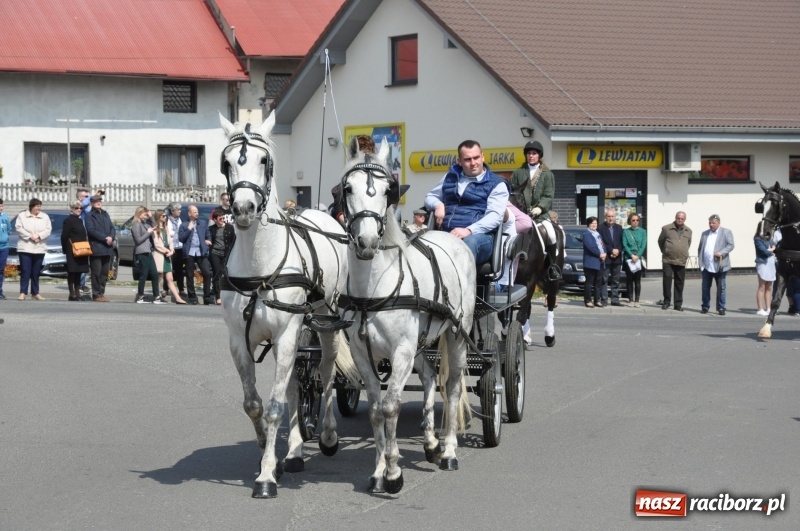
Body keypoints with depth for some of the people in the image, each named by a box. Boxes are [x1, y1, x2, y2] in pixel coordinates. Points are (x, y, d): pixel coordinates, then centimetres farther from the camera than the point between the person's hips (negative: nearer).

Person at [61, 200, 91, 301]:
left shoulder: (80, 221, 17)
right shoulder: (68, 221, -8)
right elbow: (64, 236, -10)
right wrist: (65, 250, -11)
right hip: (72, 252, -8)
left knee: (79, 273, 9)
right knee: (72, 273, -5)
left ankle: (77, 294, 13)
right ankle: (72, 294, -4)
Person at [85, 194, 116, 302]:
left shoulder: (105, 214, 19)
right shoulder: (90, 216, -2)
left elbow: (112, 228, 14)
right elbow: (91, 230, -13)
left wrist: (111, 237, -7)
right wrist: (105, 238, -17)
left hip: (107, 248, 6)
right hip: (96, 248, -6)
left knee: (104, 273, 8)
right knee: (96, 273, -5)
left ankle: (101, 293, 15)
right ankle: (96, 295, -3)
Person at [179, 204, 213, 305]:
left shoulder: (203, 223, 14)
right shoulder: (184, 225, 7)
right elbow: (181, 238, -3)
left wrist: (207, 241, 4)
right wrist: (189, 229, -8)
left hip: (201, 252, 1)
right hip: (189, 252, -1)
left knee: (207, 273, -9)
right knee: (190, 276, 2)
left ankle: (207, 296, -2)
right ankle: (192, 297, 10)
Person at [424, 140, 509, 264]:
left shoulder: (496, 184, 9)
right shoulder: (451, 177, 24)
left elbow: (495, 215, -5)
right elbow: (430, 197, 33)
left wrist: (469, 230, -21)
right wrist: (438, 205, 7)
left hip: (479, 236, -3)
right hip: (446, 235, 3)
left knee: (470, 242, -42)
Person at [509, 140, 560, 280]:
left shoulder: (547, 174, 9)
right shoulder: (518, 173, 13)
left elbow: (548, 196, 0)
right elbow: (511, 193, 9)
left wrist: (539, 207, -17)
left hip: (540, 213, -2)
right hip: (521, 212, 2)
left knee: (551, 234, -26)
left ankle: (553, 265, -9)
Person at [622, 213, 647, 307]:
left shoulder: (642, 231, 7)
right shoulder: (626, 232, 5)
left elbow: (643, 245, 0)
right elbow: (625, 245, -2)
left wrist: (637, 256, -12)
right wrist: (632, 255, -13)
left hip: (639, 258, 0)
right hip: (628, 258, 0)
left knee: (637, 280, -2)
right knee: (629, 280, 1)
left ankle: (637, 300, 0)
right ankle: (630, 299, 6)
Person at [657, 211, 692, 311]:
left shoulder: (688, 231, 11)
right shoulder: (666, 228, 2)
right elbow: (660, 241, 13)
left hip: (681, 261, 3)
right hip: (668, 260, -3)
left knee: (679, 283, 5)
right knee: (667, 279, -10)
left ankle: (678, 304, 11)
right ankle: (666, 302, 1)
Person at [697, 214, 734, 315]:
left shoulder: (726, 232, 3)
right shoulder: (704, 234, 17)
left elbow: (730, 245, -6)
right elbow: (700, 249, 18)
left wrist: (721, 253, -22)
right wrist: (700, 262, 8)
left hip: (719, 266, -4)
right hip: (706, 266, 4)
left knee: (721, 288, 1)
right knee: (705, 287, 5)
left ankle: (721, 308, 7)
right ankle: (705, 307, 14)